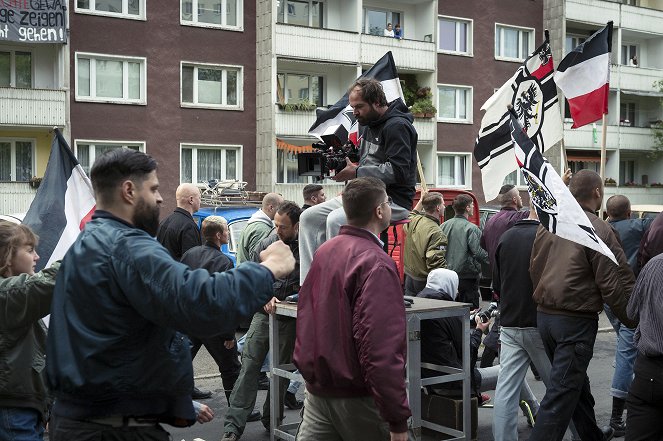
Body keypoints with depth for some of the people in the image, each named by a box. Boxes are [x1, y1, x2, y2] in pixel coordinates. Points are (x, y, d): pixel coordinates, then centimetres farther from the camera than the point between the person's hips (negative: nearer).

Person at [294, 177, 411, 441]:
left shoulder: (324, 251, 6)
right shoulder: (376, 263, -19)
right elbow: (382, 348, -25)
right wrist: (398, 419, -23)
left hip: (317, 389, 7)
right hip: (356, 396, -7)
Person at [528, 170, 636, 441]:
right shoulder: (598, 230, -15)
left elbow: (534, 269, 14)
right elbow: (613, 285, -16)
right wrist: (633, 321, -3)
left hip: (544, 315, 8)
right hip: (576, 319, -8)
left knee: (576, 382, 24)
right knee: (562, 393, -3)